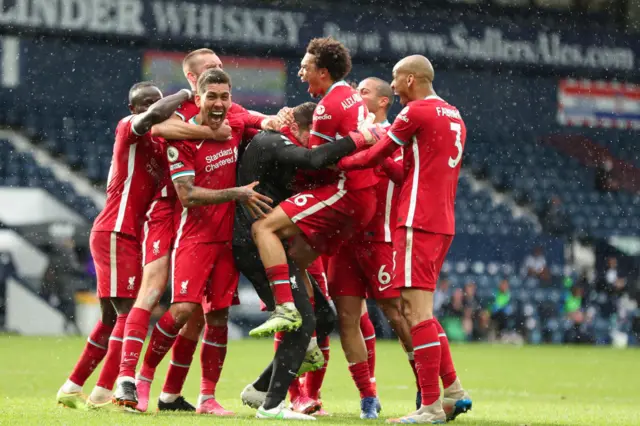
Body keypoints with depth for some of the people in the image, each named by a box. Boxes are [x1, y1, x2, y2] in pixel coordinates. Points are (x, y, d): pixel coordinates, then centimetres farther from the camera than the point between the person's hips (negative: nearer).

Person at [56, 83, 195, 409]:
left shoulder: (154, 144, 18)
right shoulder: (128, 127, -8)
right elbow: (154, 115, -28)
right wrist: (185, 95, -15)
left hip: (129, 236, 9)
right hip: (116, 234, -9)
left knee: (113, 318, 14)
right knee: (129, 312, -14)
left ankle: (72, 388, 20)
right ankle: (103, 393, -17)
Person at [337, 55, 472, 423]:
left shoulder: (417, 112, -8)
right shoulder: (454, 116, 18)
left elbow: (374, 157, -2)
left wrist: (336, 163, 13)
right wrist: (378, 135, 21)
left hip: (418, 223, -9)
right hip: (443, 224, 9)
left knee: (417, 311, -9)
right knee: (422, 311, 17)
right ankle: (454, 391, 13)